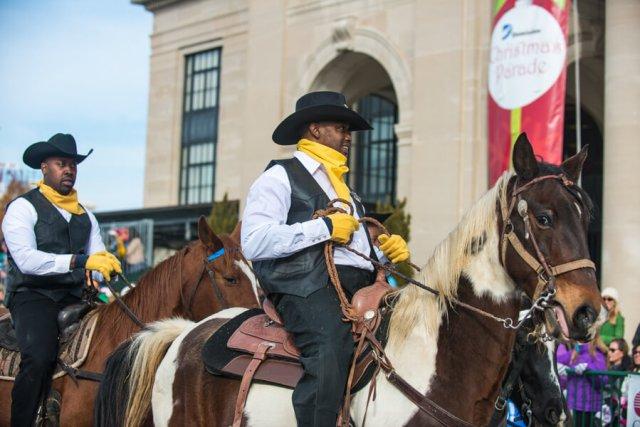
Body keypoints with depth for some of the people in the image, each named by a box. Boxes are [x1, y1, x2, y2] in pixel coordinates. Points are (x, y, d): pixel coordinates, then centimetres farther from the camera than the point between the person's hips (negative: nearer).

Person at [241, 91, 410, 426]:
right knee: (329, 353, -33)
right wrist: (325, 227, -9)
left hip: (360, 286, 8)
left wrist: (390, 249, 13)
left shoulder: (346, 190, 34)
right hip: (309, 286, -8)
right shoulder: (280, 177, 7)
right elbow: (254, 243, -8)